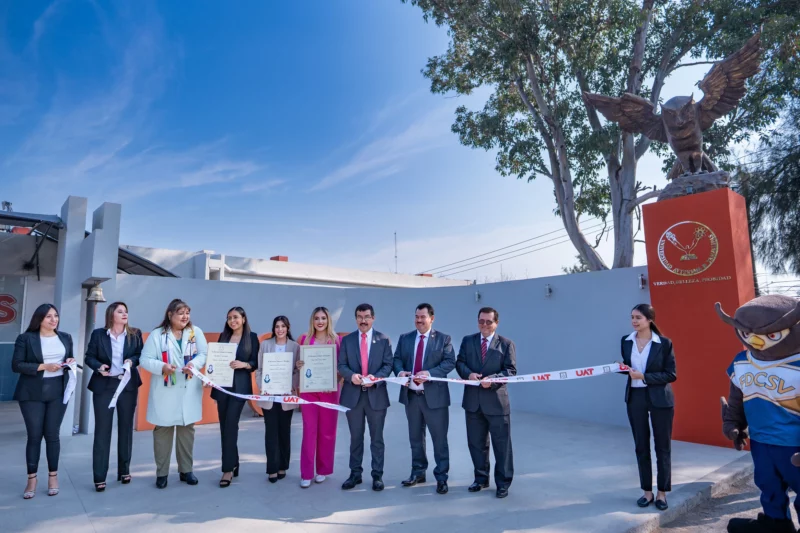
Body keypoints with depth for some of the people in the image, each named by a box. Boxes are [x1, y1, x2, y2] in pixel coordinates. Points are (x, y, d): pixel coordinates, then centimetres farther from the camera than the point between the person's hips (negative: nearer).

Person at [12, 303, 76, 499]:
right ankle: (32, 479, 16)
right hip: (33, 393, -2)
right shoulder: (25, 338, -4)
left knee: (52, 434, 7)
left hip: (58, 391, 3)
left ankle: (53, 476, 18)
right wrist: (43, 366, -18)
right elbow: (16, 365, -8)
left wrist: (70, 362, -5)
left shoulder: (65, 337, 9)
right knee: (34, 435, 2)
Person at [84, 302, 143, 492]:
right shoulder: (98, 334, -1)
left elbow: (142, 355, 4)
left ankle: (124, 471, 24)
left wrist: (132, 360, -16)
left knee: (126, 428, 11)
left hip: (128, 386, 2)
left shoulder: (135, 334, 2)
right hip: (104, 386, -2)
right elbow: (89, 357, 1)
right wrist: (99, 366, -18)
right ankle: (99, 477, 7)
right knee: (102, 430, -1)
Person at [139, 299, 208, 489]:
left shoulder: (196, 332, 6)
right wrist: (162, 367, -21)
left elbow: (205, 354, -1)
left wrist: (194, 363, -21)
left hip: (189, 391, 2)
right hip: (165, 391, -2)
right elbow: (145, 359, -4)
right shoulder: (157, 334, 0)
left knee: (187, 429, 9)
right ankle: (162, 473, 18)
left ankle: (186, 470, 21)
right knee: (163, 430, 5)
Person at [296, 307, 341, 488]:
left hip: (329, 390, 0)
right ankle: (306, 473, 9)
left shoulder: (337, 340, 1)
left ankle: (323, 470, 22)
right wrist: (298, 365, -8)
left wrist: (338, 382, -12)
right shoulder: (304, 339, 4)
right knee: (309, 429, 0)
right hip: (308, 389, 0)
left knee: (327, 430, 8)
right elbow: (299, 362, 13)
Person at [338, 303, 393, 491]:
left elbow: (388, 365, -2)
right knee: (355, 437, 12)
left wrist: (375, 377, -19)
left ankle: (377, 475, 19)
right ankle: (355, 473, 25)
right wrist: (351, 375, -19)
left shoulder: (383, 340, 2)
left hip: (376, 394, -1)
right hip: (352, 394, 1)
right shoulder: (347, 340, 5)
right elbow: (341, 365, 1)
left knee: (376, 438, 9)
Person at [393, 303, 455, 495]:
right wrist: (400, 371, -16)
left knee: (439, 439, 3)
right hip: (411, 395, 4)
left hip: (434, 395, -4)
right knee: (415, 437, 17)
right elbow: (397, 359, 7)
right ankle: (418, 472, 32)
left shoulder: (443, 339, -2)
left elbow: (450, 362, -11)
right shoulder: (405, 338, 9)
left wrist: (429, 373, -24)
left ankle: (441, 477, 16)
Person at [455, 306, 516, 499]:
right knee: (476, 443, 14)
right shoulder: (468, 340, 8)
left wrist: (493, 379, -22)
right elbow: (459, 362, 5)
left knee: (501, 443, 5)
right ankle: (481, 478, 31)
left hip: (496, 400, -3)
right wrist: (468, 374, -16)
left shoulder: (507, 344, -1)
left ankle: (503, 483, 20)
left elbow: (511, 371, -7)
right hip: (473, 400, 3)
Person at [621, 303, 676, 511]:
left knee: (662, 447, 9)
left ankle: (662, 493, 24)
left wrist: (644, 376, -18)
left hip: (660, 399, -3)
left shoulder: (664, 343, -8)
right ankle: (647, 491, 25)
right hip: (635, 398, 4)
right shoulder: (626, 341, 2)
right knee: (641, 447, 11)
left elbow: (671, 374, -9)